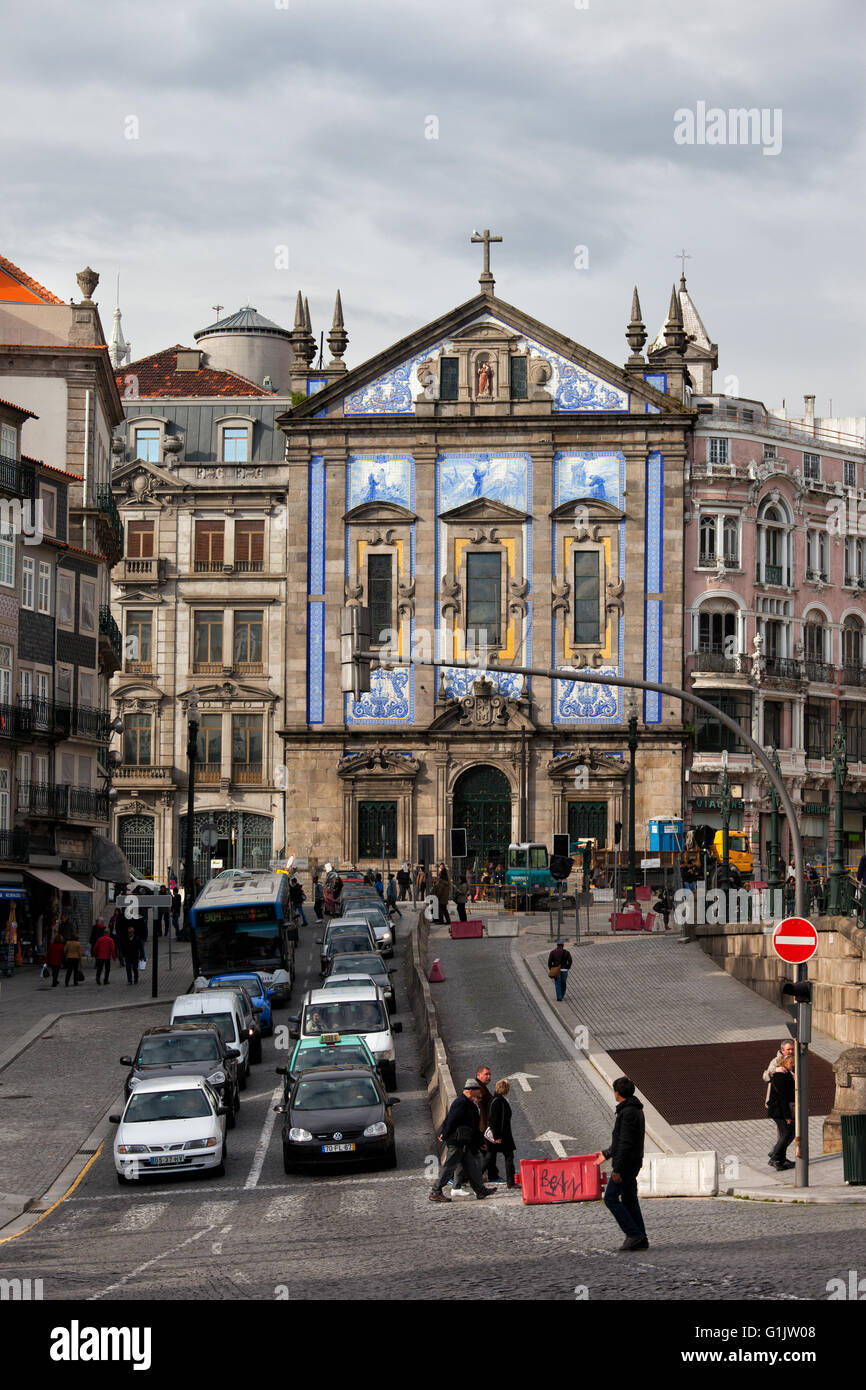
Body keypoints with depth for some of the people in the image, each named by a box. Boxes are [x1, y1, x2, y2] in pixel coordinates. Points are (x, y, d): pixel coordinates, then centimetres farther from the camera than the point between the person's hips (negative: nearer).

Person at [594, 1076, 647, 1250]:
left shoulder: (628, 1112, -18)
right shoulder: (636, 1110, 15)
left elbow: (625, 1143, -23)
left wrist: (617, 1169, -23)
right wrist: (606, 1154, 33)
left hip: (625, 1163, -10)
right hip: (634, 1163, 10)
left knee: (611, 1198, -4)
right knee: (629, 1200, 11)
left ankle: (633, 1234, -8)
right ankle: (641, 1241, 9)